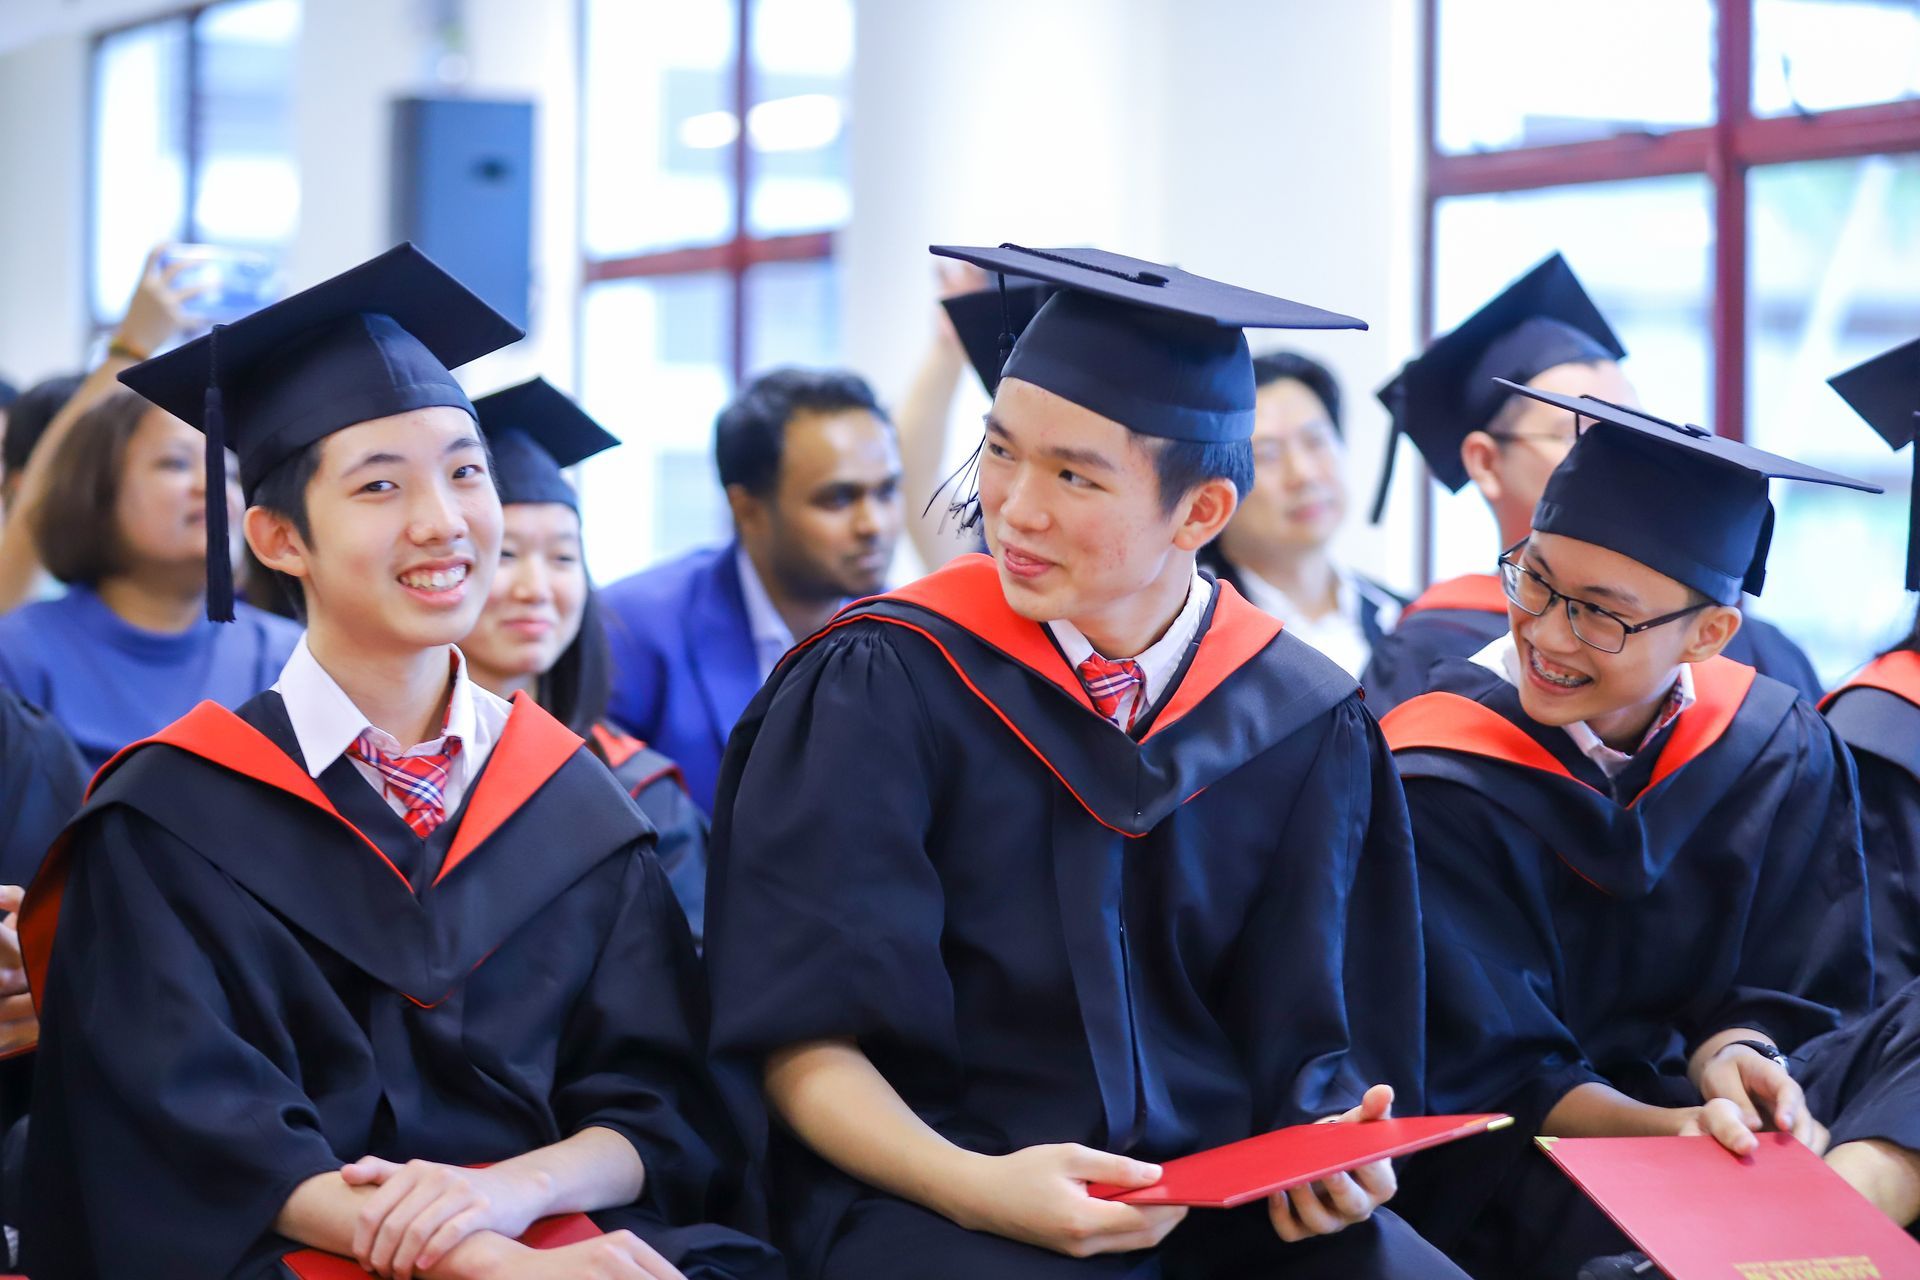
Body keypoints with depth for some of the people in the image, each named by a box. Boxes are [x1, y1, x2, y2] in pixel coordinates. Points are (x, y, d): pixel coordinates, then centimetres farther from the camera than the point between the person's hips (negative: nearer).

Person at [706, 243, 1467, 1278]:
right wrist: (975, 1189, -24)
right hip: (930, 1197, -3)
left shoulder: (1304, 727, 5)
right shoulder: (881, 689, -5)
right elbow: (808, 1042, -7)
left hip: (1224, 1197, 3)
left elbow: (1306, 1038, 8)